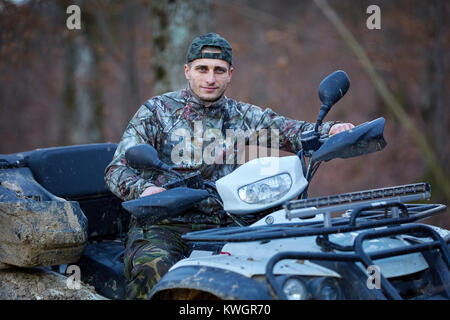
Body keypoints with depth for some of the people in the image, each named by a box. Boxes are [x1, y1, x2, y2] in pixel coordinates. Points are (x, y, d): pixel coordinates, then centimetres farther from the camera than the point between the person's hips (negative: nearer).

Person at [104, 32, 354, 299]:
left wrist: (330, 130, -22)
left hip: (218, 227, 2)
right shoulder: (156, 111, 6)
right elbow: (118, 169, -1)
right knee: (154, 268, -36)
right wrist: (142, 189, -24)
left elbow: (293, 132, 0)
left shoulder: (242, 116, 14)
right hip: (161, 226, -2)